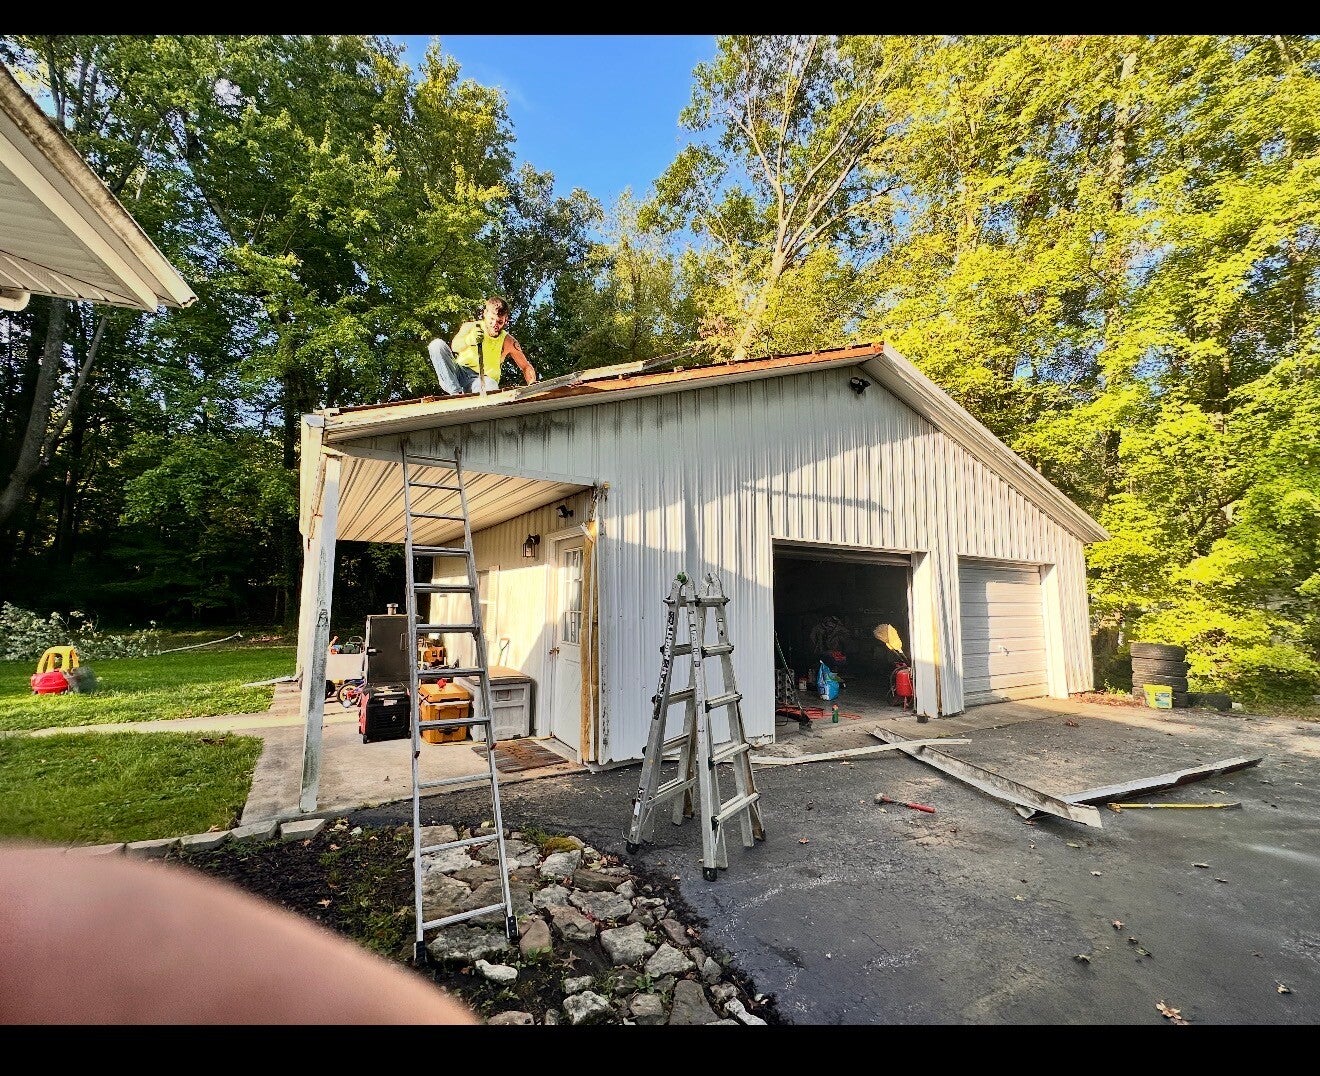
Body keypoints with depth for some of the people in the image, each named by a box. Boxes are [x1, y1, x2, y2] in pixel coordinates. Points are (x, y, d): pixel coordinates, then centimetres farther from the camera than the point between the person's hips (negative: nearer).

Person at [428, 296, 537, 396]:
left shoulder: (508, 342, -5)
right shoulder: (470, 327, -6)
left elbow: (526, 367, 3)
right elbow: (455, 347, -26)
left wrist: (532, 384, -17)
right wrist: (468, 340, -49)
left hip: (484, 379, -3)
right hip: (460, 373, 3)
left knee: (489, 389, -41)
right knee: (437, 345, -21)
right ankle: (456, 392, -23)